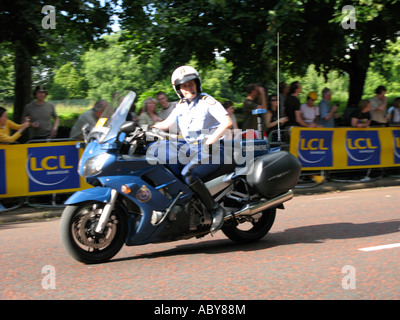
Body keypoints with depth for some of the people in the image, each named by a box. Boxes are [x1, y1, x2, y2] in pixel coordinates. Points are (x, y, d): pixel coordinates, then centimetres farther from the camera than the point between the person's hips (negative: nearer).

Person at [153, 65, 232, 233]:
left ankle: (216, 209, -21)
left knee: (188, 174, -31)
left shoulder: (207, 101, -7)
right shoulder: (181, 106, 14)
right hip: (189, 149, 8)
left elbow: (227, 122, -18)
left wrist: (209, 142, -24)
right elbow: (167, 124, 23)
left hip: (212, 151, -8)